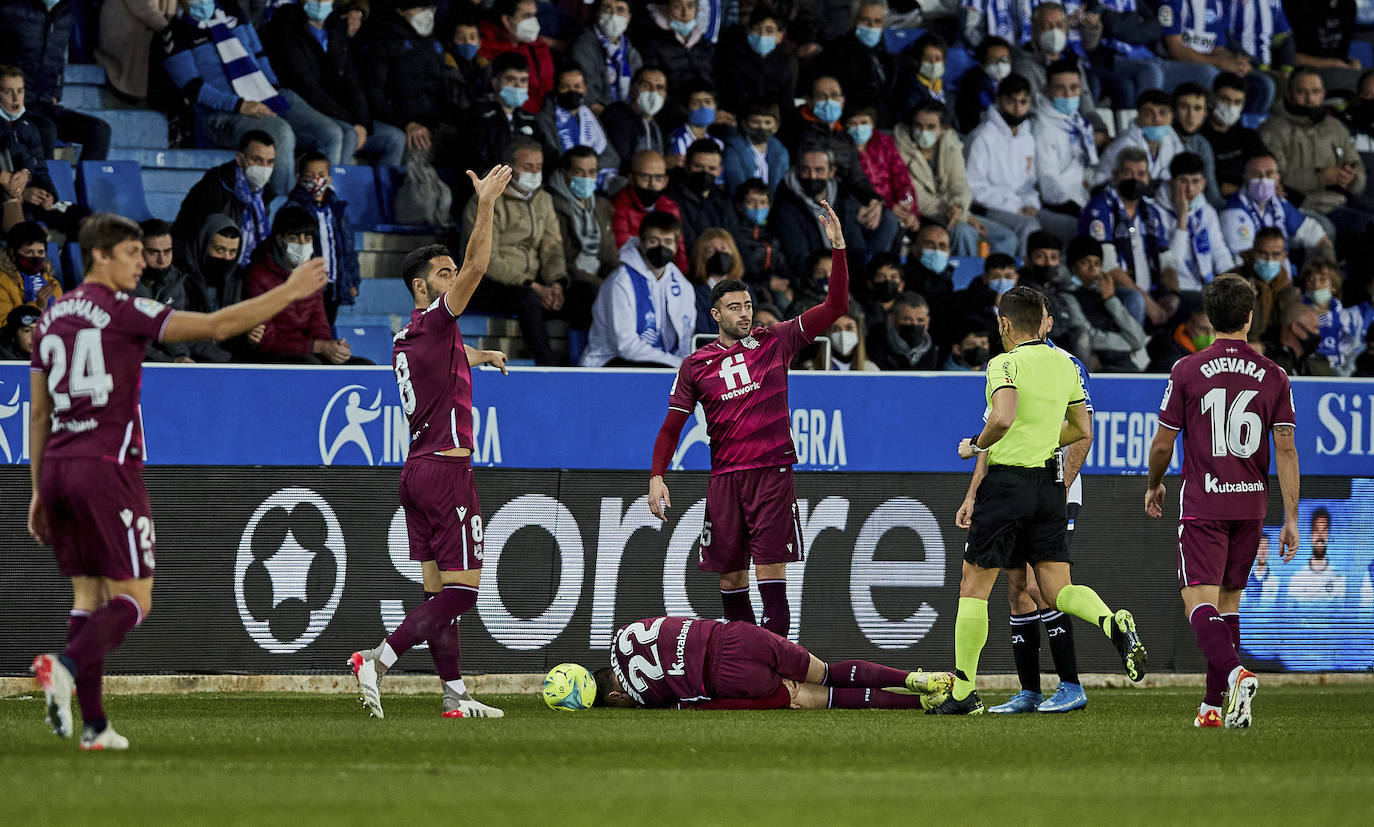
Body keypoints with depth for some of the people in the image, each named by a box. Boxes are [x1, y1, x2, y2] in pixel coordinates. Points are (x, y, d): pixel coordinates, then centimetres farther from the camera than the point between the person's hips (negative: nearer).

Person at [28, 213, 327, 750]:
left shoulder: (51, 318, 13)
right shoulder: (124, 312, -7)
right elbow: (215, 325, -11)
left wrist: (39, 490, 21)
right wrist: (288, 293, -5)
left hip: (56, 466, 7)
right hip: (108, 465, -7)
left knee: (88, 595, 11)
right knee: (133, 599, -2)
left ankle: (93, 724, 4)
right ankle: (64, 667, -27)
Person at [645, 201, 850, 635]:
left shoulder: (775, 342, 5)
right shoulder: (695, 366, 9)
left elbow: (835, 307, 0)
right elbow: (671, 427, 11)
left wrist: (838, 248, -11)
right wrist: (657, 476, -3)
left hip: (771, 471, -3)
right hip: (724, 477, 3)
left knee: (770, 570, -10)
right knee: (730, 575, 4)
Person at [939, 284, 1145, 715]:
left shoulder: (1006, 364, -11)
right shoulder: (1065, 365, 10)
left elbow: (1003, 418, -27)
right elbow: (1082, 430, 17)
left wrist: (975, 445, -10)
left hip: (1007, 481, -6)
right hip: (1050, 481, 6)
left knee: (974, 586, 5)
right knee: (1057, 588, 6)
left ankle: (963, 691, 7)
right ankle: (1114, 624, -24)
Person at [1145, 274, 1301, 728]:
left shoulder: (1187, 371, -4)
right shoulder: (1273, 376, 2)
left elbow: (1163, 442, 0)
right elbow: (1285, 450, -2)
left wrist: (1154, 486, 20)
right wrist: (1291, 519, 1)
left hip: (1203, 503, -3)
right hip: (1251, 503, 3)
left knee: (1199, 603, -9)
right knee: (1228, 601, 15)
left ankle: (1235, 673, -35)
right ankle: (1214, 704, 15)